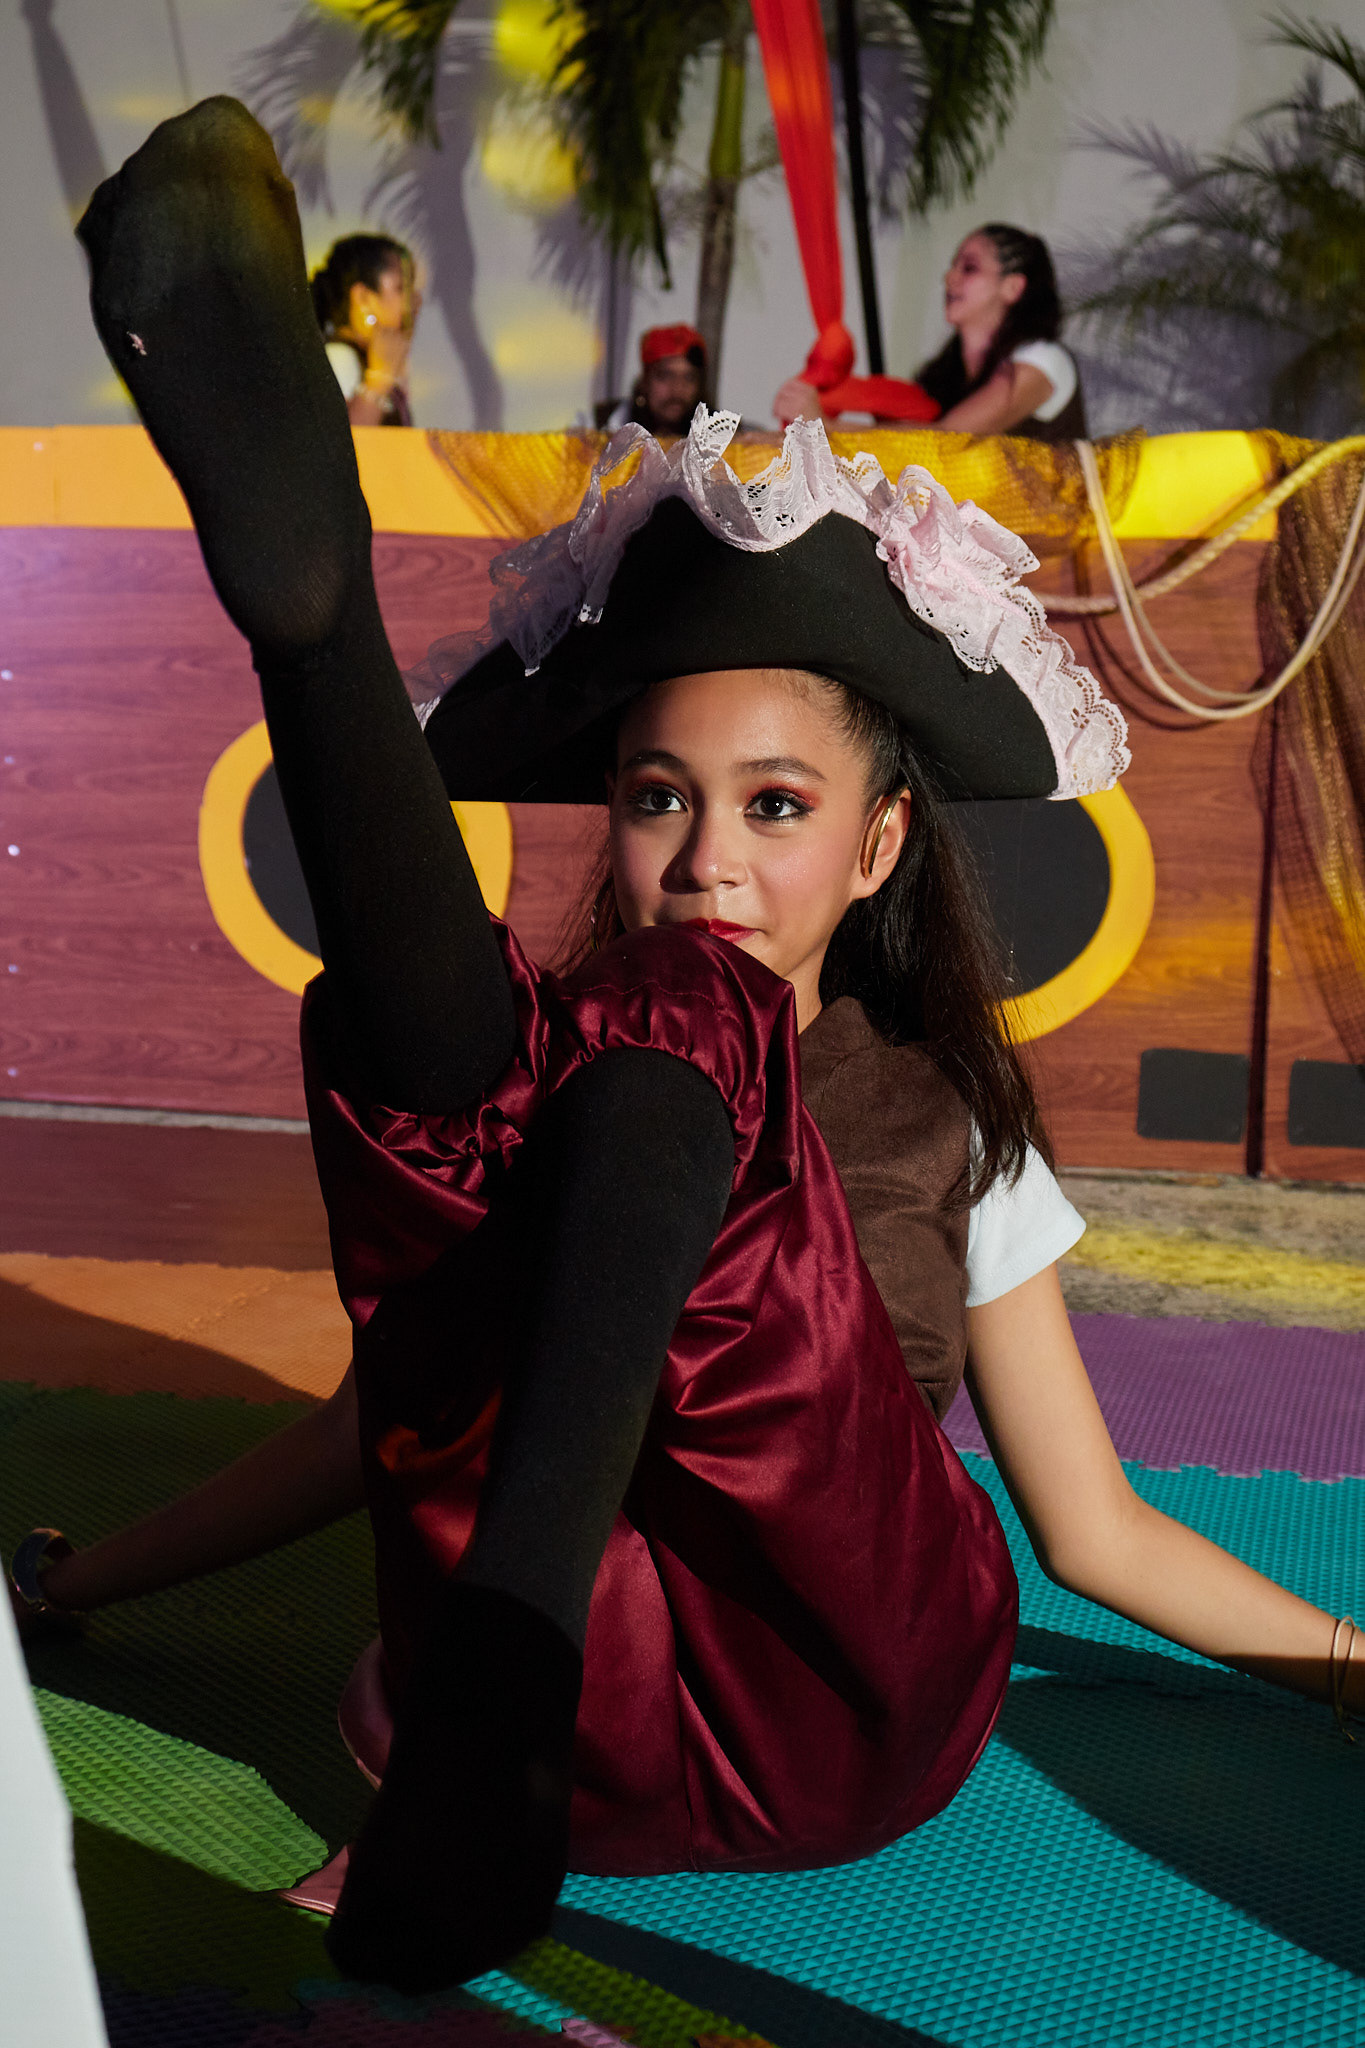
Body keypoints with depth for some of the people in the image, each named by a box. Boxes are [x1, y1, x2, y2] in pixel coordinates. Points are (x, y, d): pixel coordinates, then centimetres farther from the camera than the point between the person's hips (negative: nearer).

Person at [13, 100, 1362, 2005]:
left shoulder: (953, 1127, 16)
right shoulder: (524, 1078, 18)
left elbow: (1096, 1529, 18)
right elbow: (390, 1405, 22)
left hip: (851, 1699, 0)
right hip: (576, 1716, 1)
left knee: (690, 1019, -24)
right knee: (411, 1033, -18)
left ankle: (492, 1683, -40)